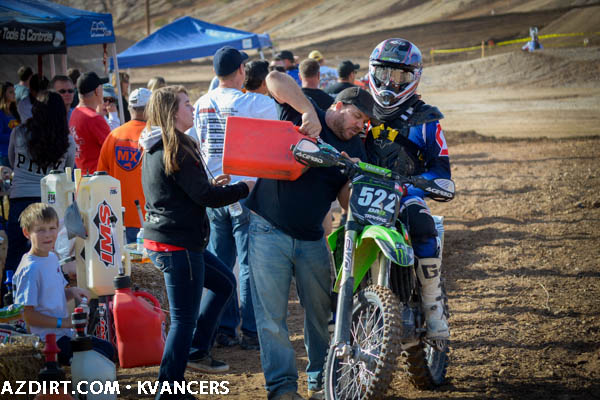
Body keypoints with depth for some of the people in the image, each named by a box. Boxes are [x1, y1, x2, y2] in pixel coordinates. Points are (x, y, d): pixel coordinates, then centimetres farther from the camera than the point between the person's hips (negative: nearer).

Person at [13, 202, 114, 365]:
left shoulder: (52, 258, 9)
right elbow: (26, 314, -21)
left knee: (108, 349, 19)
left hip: (65, 333, 9)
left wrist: (72, 292, -1)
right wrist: (63, 322, -20)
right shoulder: (29, 269, -20)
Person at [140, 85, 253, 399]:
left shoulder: (154, 150, 12)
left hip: (161, 240, 10)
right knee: (184, 319, -3)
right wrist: (244, 188, -6)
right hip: (179, 246, -10)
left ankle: (197, 351, 23)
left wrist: (211, 185, 14)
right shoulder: (177, 150, -18)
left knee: (224, 282, 24)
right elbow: (206, 197, -18)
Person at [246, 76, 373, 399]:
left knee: (320, 312, 7)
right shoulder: (302, 116, -1)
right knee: (272, 314, -4)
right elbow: (274, 79, -14)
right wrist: (308, 111, -23)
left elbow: (346, 202, 3)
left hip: (311, 238, 5)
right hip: (268, 230, -5)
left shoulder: (355, 149, 9)